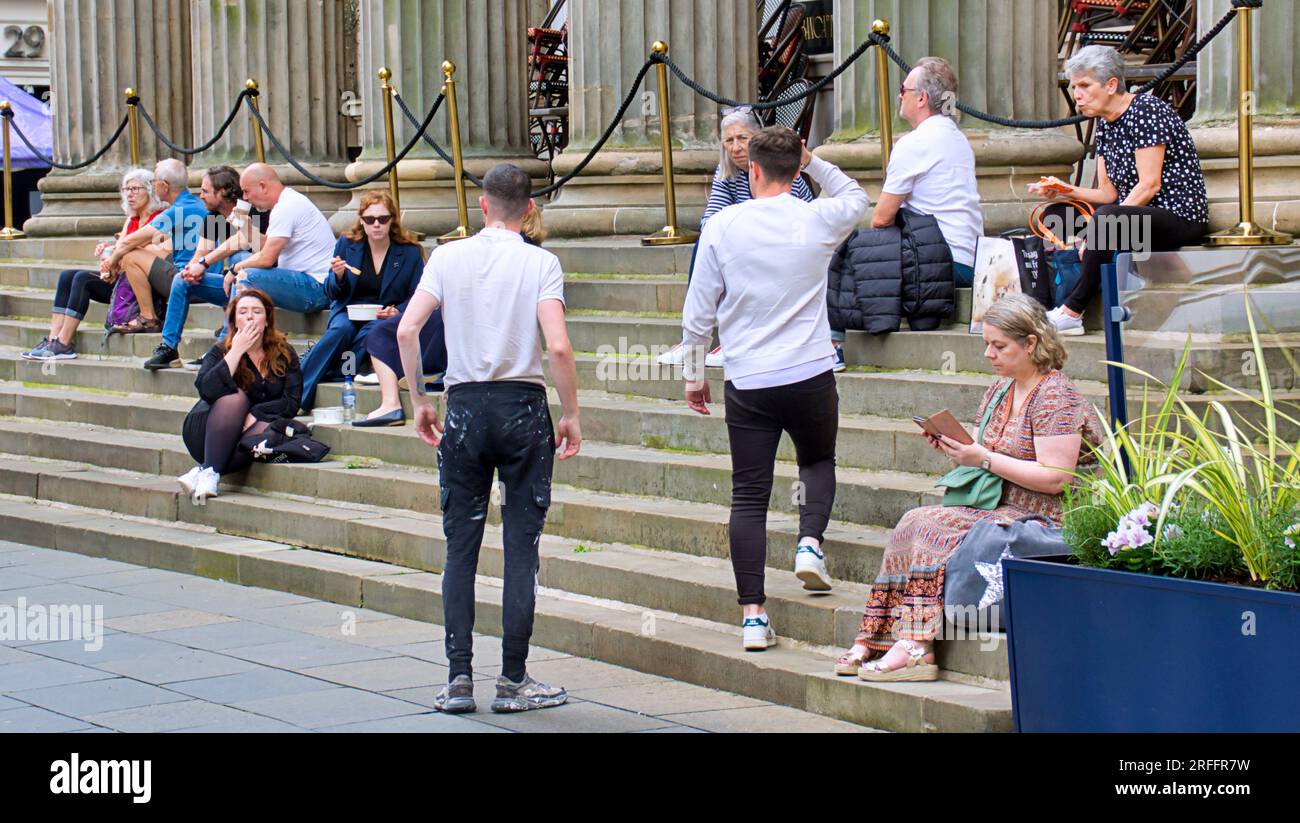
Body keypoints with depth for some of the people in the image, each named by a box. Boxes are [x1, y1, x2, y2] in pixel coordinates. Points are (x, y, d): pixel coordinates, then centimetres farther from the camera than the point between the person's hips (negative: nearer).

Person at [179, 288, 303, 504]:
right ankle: (210, 472, -38)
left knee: (269, 428, -32)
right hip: (206, 434, -1)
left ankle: (200, 472, -35)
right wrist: (237, 350, -20)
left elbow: (292, 403, -6)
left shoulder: (284, 354, 3)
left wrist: (254, 415, -21)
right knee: (236, 397, -29)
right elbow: (207, 390, -20)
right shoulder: (220, 351, -1)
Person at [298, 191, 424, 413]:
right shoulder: (347, 243, 4)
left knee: (371, 333, -36)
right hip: (348, 311, 1)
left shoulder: (409, 252, 0)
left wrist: (397, 312, -15)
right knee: (341, 330, -33)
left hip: (384, 315, -1)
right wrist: (338, 276, -14)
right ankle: (295, 391, -33)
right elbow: (332, 293, 9)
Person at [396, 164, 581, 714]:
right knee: (520, 546, 4)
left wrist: (418, 401, 5)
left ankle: (459, 679, 4)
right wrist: (571, 416, -3)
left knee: (461, 548, 7)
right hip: (523, 406, -2)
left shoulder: (449, 256, 2)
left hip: (464, 406, 2)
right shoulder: (540, 263, -4)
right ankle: (512, 680, 6)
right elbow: (558, 347, -14)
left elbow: (407, 329, -6)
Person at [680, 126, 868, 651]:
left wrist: (694, 373, 14)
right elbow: (856, 198, 23)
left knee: (749, 496, 4)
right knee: (818, 462, 27)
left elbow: (698, 312, 2)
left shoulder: (723, 226, -3)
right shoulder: (819, 220, -3)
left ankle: (752, 615, -1)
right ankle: (810, 542, 1)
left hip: (748, 383, 0)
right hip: (811, 376, 1)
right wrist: (814, 163, 16)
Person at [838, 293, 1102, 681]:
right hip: (998, 510, 9)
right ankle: (875, 640, -20)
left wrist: (983, 459, -20)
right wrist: (959, 449, 1)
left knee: (932, 526, -24)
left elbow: (1055, 478, -20)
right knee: (915, 522, -13)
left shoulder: (1056, 397, -11)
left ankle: (914, 649, -28)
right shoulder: (999, 390, 17)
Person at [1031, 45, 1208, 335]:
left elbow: (1149, 185, -20)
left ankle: (1071, 312, -27)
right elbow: (1109, 193, 11)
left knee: (1108, 219, -33)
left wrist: (1096, 236, -24)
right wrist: (1067, 190, -8)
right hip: (1136, 214, 9)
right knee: (1058, 216, 1)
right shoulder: (1105, 124, 12)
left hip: (1181, 217, -9)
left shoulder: (1146, 110, -13)